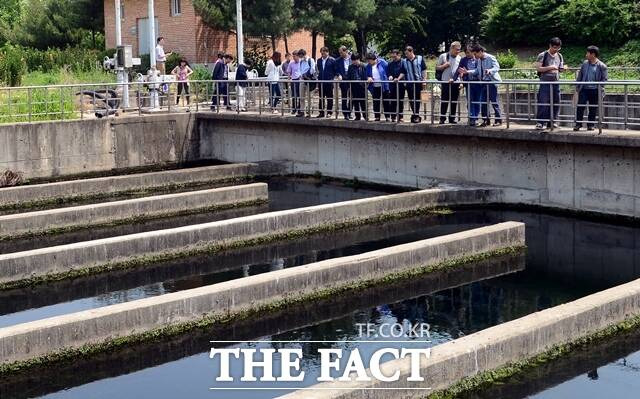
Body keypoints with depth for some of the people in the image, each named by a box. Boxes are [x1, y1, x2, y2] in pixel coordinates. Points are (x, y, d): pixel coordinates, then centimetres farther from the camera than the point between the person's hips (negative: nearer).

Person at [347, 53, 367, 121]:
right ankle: (357, 116, 14)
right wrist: (349, 86, 1)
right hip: (354, 87, 4)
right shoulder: (351, 67, 7)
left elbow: (365, 77, -4)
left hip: (361, 86, -4)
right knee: (355, 102, 7)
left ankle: (365, 115, 9)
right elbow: (348, 77, 9)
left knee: (363, 102, 0)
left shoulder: (363, 67, -5)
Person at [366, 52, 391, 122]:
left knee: (385, 102, 3)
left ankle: (387, 117, 10)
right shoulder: (368, 66, 4)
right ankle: (377, 117, 14)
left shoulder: (382, 63, -7)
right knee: (376, 102, 6)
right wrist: (369, 78, -12)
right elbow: (367, 75, 9)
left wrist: (389, 77, -16)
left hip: (383, 86, -3)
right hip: (374, 87, 3)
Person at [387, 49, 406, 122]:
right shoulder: (390, 64, 13)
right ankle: (393, 117, 6)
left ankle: (400, 117, 6)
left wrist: (398, 78, -24)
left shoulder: (403, 62, 0)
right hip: (392, 84, 3)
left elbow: (403, 72, -10)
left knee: (400, 101, 1)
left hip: (400, 84, -3)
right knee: (392, 101, 2)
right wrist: (390, 76, -9)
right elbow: (388, 72, 13)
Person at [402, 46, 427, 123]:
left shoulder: (420, 58, 1)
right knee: (411, 99, 4)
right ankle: (414, 114, 15)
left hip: (418, 82, -3)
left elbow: (424, 70, 1)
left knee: (417, 99, -1)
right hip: (409, 83, 3)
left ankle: (417, 115, 5)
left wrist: (424, 80, -6)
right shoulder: (405, 61, 7)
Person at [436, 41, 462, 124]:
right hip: (445, 82, -2)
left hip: (456, 82, 2)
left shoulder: (459, 58, 8)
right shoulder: (443, 56, 2)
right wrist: (444, 66, -13)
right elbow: (437, 68, 6)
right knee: (444, 101, -1)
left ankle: (452, 118, 13)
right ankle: (442, 118, 4)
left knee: (454, 102, 5)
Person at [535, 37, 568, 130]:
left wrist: (563, 68, -1)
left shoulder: (559, 56, 14)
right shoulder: (543, 55, -3)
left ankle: (552, 122, 13)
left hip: (556, 83, 5)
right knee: (543, 103, -9)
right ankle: (539, 122, -5)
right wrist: (550, 67, -17)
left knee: (555, 103, 5)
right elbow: (538, 68, -9)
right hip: (545, 83, -5)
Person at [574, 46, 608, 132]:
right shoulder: (585, 63, 9)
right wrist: (577, 87, 8)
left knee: (593, 108, 4)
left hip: (594, 91, -3)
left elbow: (605, 79, -3)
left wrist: (600, 89, -12)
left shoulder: (602, 66, -4)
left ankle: (590, 125, 14)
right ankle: (578, 124, 2)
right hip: (584, 89, 3)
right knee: (580, 107, -4)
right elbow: (579, 76, 14)